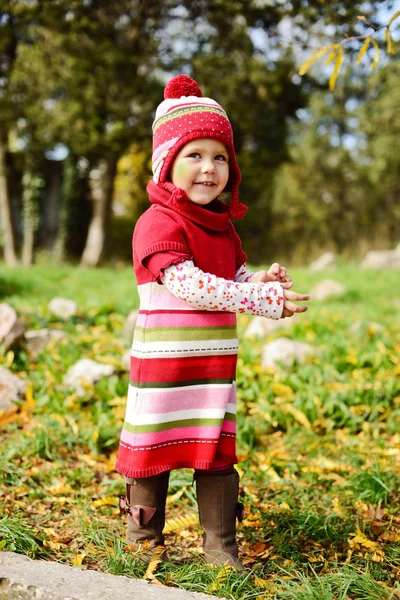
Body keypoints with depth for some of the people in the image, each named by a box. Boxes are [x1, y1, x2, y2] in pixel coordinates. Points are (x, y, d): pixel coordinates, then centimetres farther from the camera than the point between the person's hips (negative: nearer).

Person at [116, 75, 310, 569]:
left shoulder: (223, 226, 12)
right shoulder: (158, 223, -15)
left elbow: (236, 278, 18)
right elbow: (188, 284, -26)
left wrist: (262, 281, -8)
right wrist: (263, 299, -29)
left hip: (215, 362, 7)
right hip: (163, 361, -6)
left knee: (217, 452, 11)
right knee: (153, 450, 7)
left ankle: (220, 545, 22)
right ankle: (143, 541, 26)